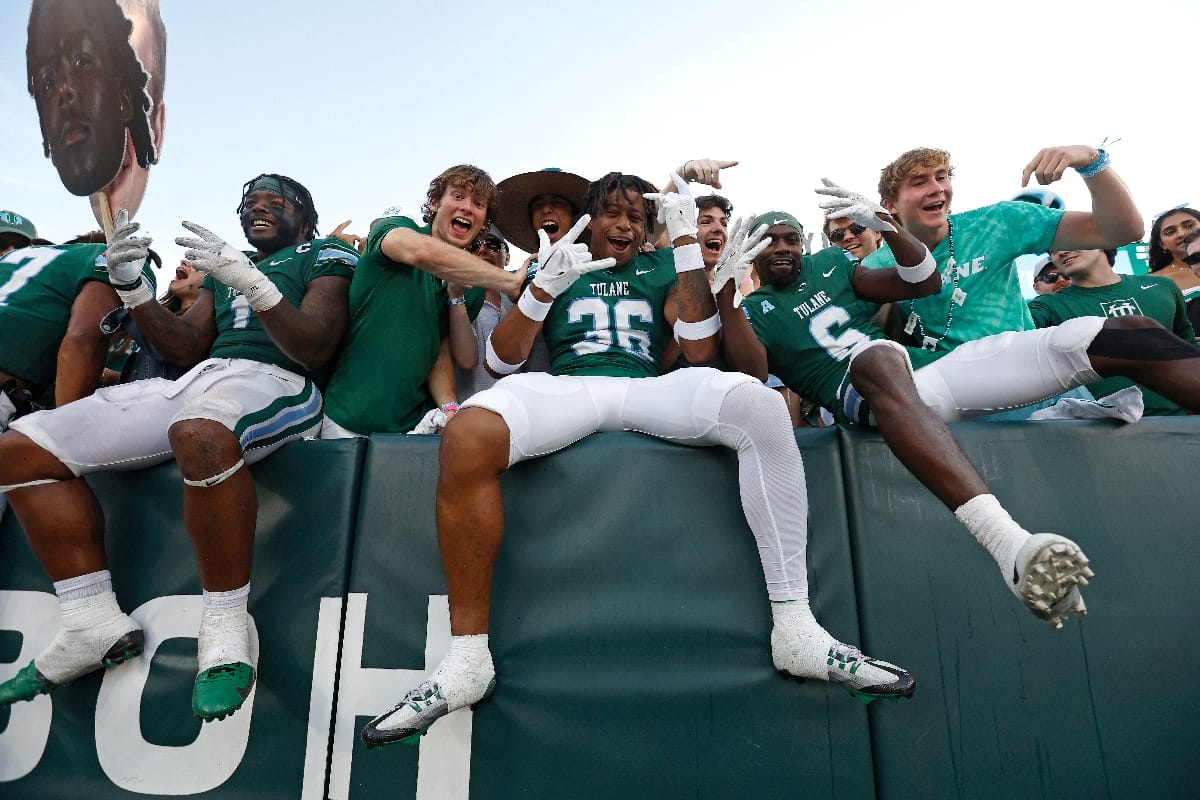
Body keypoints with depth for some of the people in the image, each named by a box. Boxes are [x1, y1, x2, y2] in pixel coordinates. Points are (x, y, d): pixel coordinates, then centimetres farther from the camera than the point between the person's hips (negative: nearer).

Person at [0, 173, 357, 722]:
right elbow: (185, 349, 22)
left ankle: (226, 629, -30)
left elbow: (315, 350, -6)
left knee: (200, 433, -43)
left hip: (275, 380, -7)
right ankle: (95, 625, -2)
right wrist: (131, 286, 9)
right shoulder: (226, 268, 29)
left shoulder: (326, 257, 10)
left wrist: (249, 282, -17)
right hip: (194, 380, 8)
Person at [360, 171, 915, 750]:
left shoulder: (661, 270, 26)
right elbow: (500, 360, 12)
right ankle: (467, 661, -25)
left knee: (759, 403, -30)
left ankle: (795, 630, -26)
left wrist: (686, 240, 5)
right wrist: (544, 286, -5)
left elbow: (700, 350, 7)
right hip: (566, 388, -1)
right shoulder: (555, 265, 24)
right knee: (467, 436, -34)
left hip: (648, 392, 1)